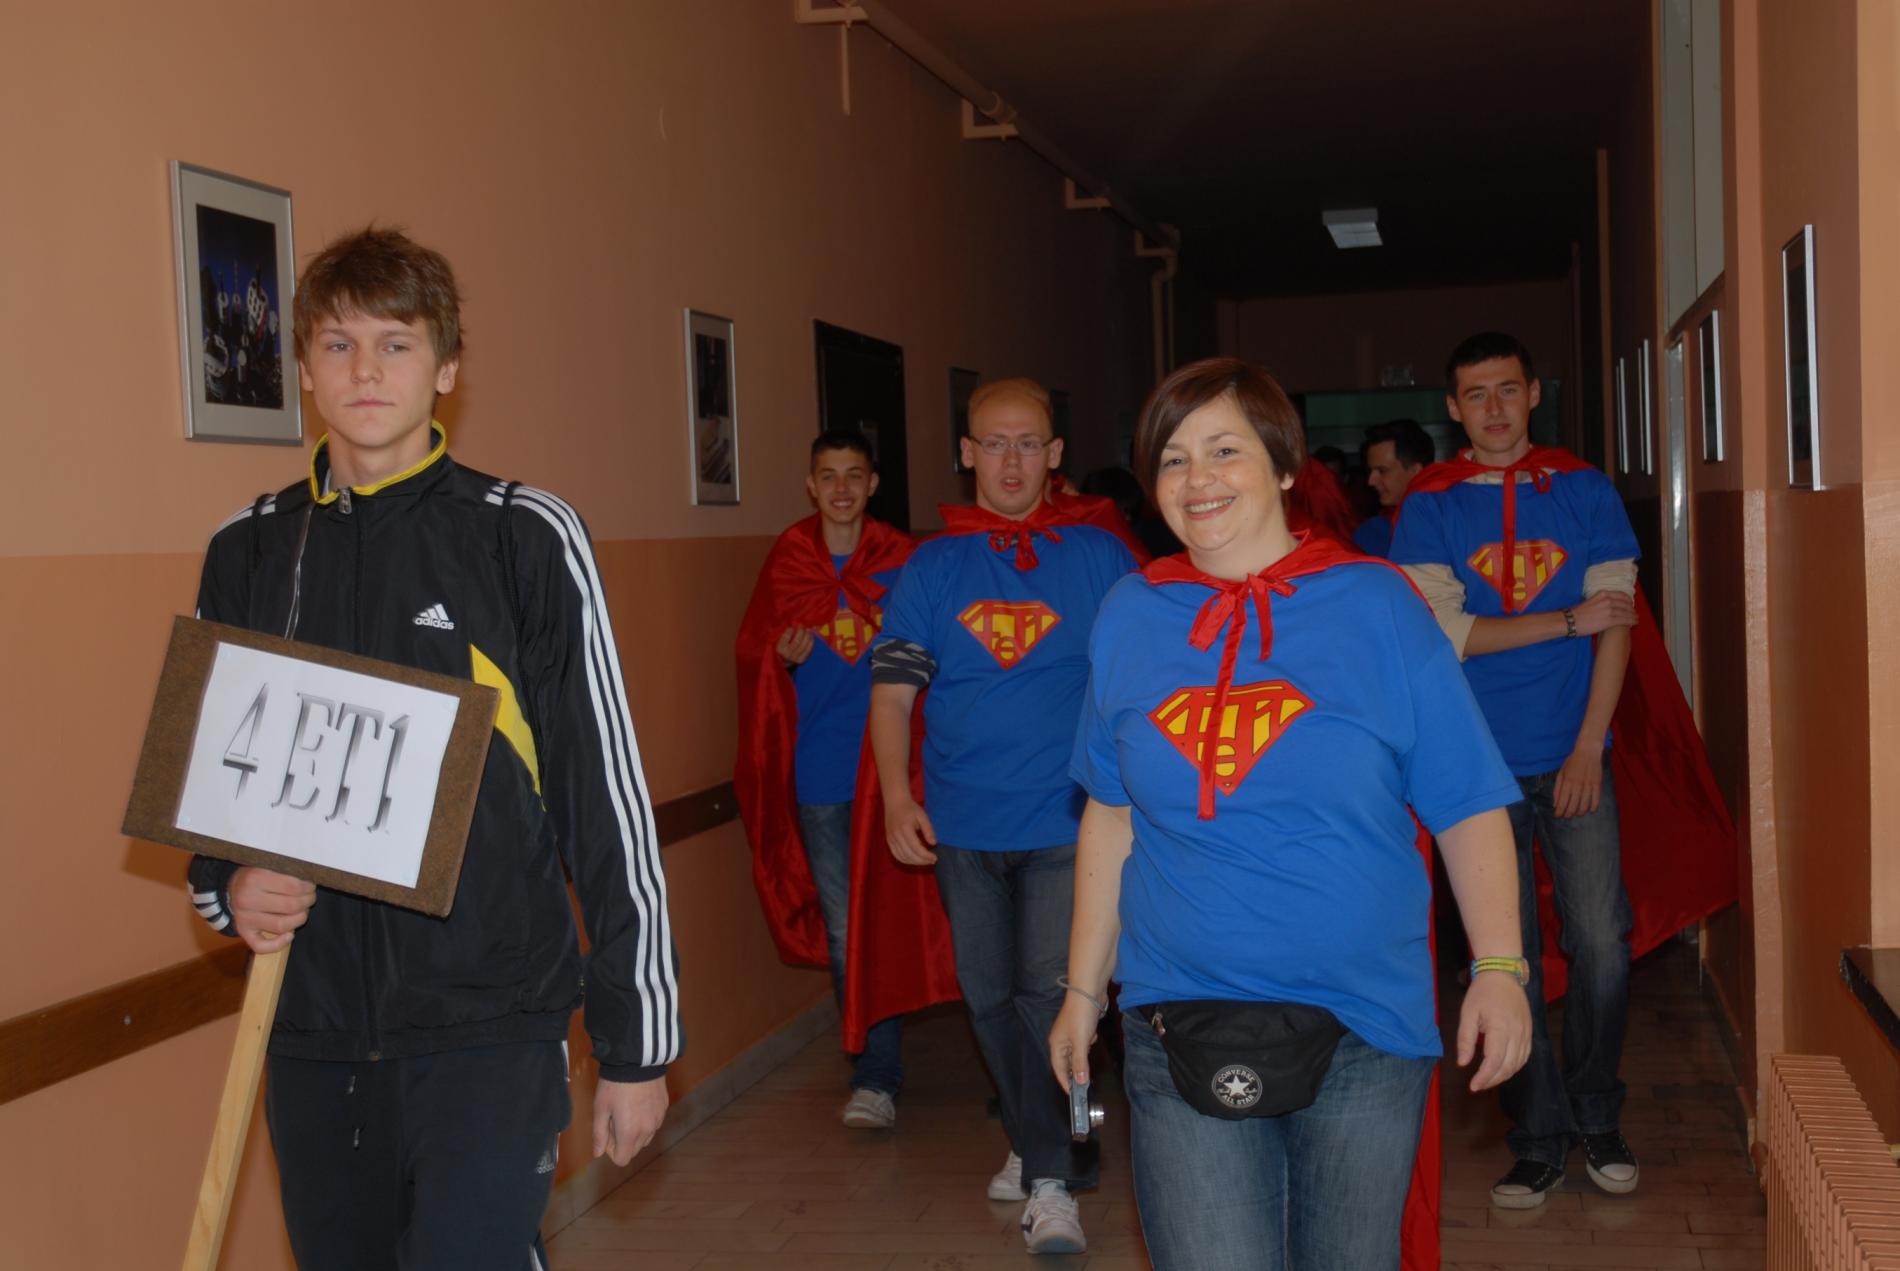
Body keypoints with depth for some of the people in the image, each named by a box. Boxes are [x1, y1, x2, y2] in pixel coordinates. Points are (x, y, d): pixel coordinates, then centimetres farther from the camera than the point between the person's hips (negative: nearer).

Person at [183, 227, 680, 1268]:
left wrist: (636, 1042, -3)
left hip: (490, 1031, -4)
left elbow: (606, 796, -4)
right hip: (311, 1033, 4)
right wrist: (228, 887, -4)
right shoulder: (245, 554, 7)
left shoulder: (527, 538, -4)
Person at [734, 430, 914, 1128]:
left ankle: (876, 1078, 6)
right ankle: (876, 1068, 16)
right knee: (841, 931, 4)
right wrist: (782, 657, -9)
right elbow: (754, 657, 13)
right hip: (817, 774, 2)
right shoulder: (787, 562, 7)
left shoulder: (900, 560, 3)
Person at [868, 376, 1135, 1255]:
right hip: (964, 826, 3)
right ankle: (1033, 1144, 32)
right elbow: (892, 691, 2)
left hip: (1067, 820, -2)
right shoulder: (931, 569, 5)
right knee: (990, 996, 12)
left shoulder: (1098, 558, 2)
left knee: (1050, 991, -9)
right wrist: (896, 796, -11)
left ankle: (1051, 1179, 3)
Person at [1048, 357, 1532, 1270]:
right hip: (1178, 1025, 1)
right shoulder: (1128, 618, 6)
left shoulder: (1376, 606, -1)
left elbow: (1469, 808, -1)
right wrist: (1084, 988, 13)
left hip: (1365, 1030, 0)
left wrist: (1499, 968, -10)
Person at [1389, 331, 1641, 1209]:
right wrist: (1569, 620, -10)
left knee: (1602, 945, -1)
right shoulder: (1428, 506, 2)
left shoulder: (1584, 491, 6)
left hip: (1573, 759, 1)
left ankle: (1597, 1121, 20)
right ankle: (1537, 1141, 16)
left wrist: (1587, 748, -7)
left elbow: (1616, 622, 1)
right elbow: (1443, 634, -9)